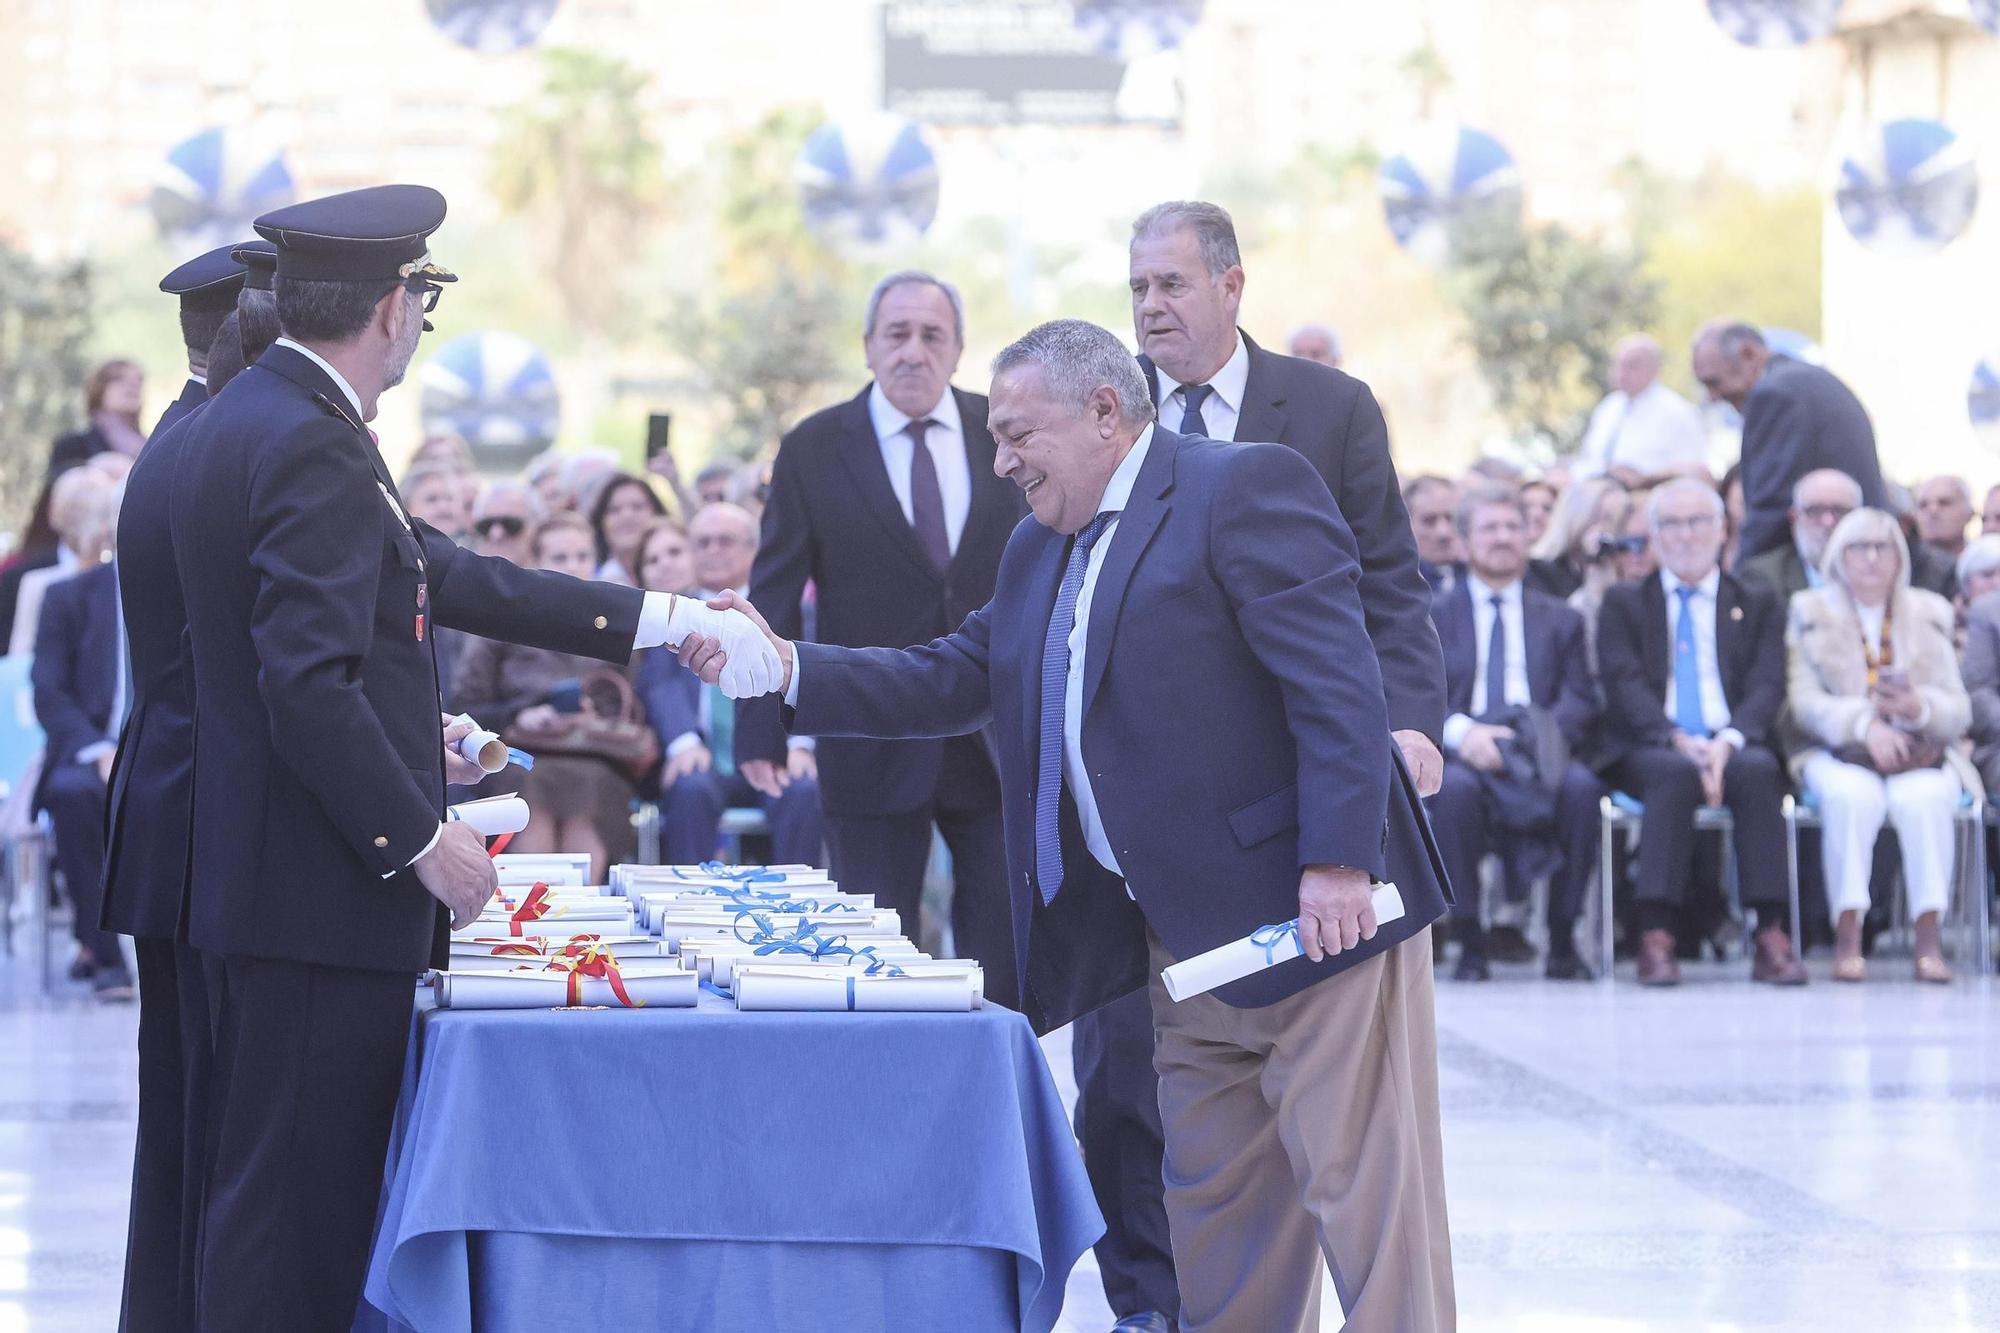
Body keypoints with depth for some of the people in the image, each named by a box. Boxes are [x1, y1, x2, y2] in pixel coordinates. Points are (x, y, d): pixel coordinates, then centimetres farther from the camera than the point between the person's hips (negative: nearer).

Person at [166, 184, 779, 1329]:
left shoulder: (245, 419, 14)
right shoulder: (315, 449, -18)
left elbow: (441, 578, 18)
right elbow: (309, 684, -25)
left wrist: (659, 620, 19)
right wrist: (421, 835, -17)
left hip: (267, 880, 10)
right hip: (324, 892, -10)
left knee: (271, 1192, 14)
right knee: (300, 1212, -6)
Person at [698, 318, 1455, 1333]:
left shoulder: (1246, 488, -10)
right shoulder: (1041, 550, 18)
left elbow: (1338, 684, -18)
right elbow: (953, 680, 17)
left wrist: (1338, 864, -25)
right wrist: (787, 670, 5)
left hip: (1311, 914, -9)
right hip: (1186, 938, 9)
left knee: (1366, 1199, -7)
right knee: (1215, 1217, 11)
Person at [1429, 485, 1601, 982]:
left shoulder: (1560, 620, 24)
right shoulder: (1433, 617, 18)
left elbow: (1580, 700, 9)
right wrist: (1461, 732, -19)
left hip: (1540, 751, 1)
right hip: (1462, 753, -1)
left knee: (1580, 786, -34)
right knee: (1455, 787, -38)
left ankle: (1563, 939, -24)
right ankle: (1468, 939, -27)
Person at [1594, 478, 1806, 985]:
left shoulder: (1758, 607, 18)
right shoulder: (1623, 604, 15)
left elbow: (1765, 688, 4)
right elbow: (1626, 685, 0)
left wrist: (1729, 741, -18)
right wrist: (1678, 741, -18)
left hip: (1733, 748, 1)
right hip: (1646, 751, -1)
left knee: (1757, 769, -34)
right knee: (1674, 772, -36)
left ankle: (1771, 936, -36)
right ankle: (1655, 937, -41)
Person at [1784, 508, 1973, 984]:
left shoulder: (1929, 614, 14)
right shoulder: (1810, 613, 10)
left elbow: (1959, 710, 7)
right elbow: (1804, 700, -4)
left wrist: (1919, 706, -16)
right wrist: (1864, 723, -21)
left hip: (1921, 751, 1)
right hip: (1837, 752, -1)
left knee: (1924, 798, -34)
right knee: (1852, 795, -36)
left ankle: (1929, 940, -34)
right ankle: (1847, 938, -36)